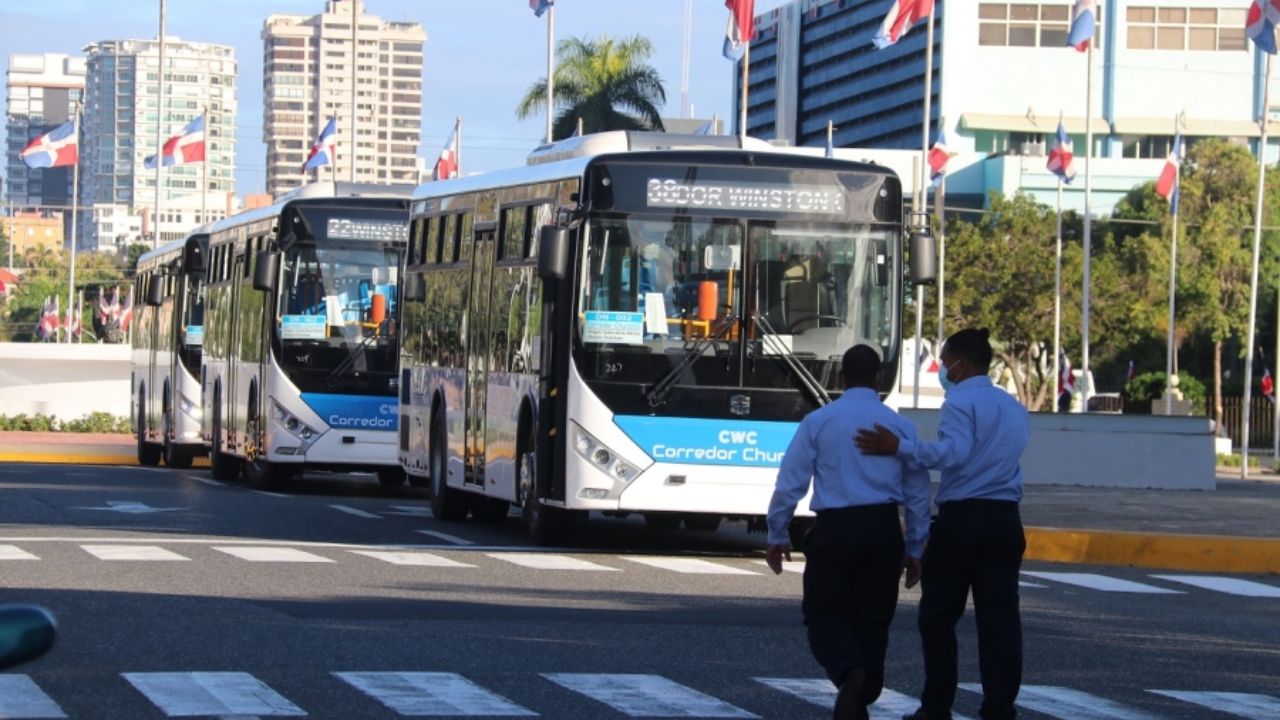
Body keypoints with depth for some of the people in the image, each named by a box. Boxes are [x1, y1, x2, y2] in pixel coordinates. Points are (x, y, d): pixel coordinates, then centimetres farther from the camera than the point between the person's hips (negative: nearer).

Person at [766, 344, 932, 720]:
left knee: (823, 612, 6)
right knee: (872, 619, 12)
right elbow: (918, 493, 9)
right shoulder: (901, 426, 6)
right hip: (884, 530, 2)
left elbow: (790, 482, -1)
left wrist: (777, 536, 10)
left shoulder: (818, 421, 0)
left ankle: (849, 672, -22)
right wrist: (914, 549, 18)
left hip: (835, 529, -2)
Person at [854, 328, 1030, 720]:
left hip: (961, 518, -6)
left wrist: (899, 447, -27)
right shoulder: (1014, 408, 17)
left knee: (939, 615, 4)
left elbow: (954, 452, -24)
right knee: (999, 616, 2)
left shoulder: (960, 404, -7)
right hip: (1005, 519, 6)